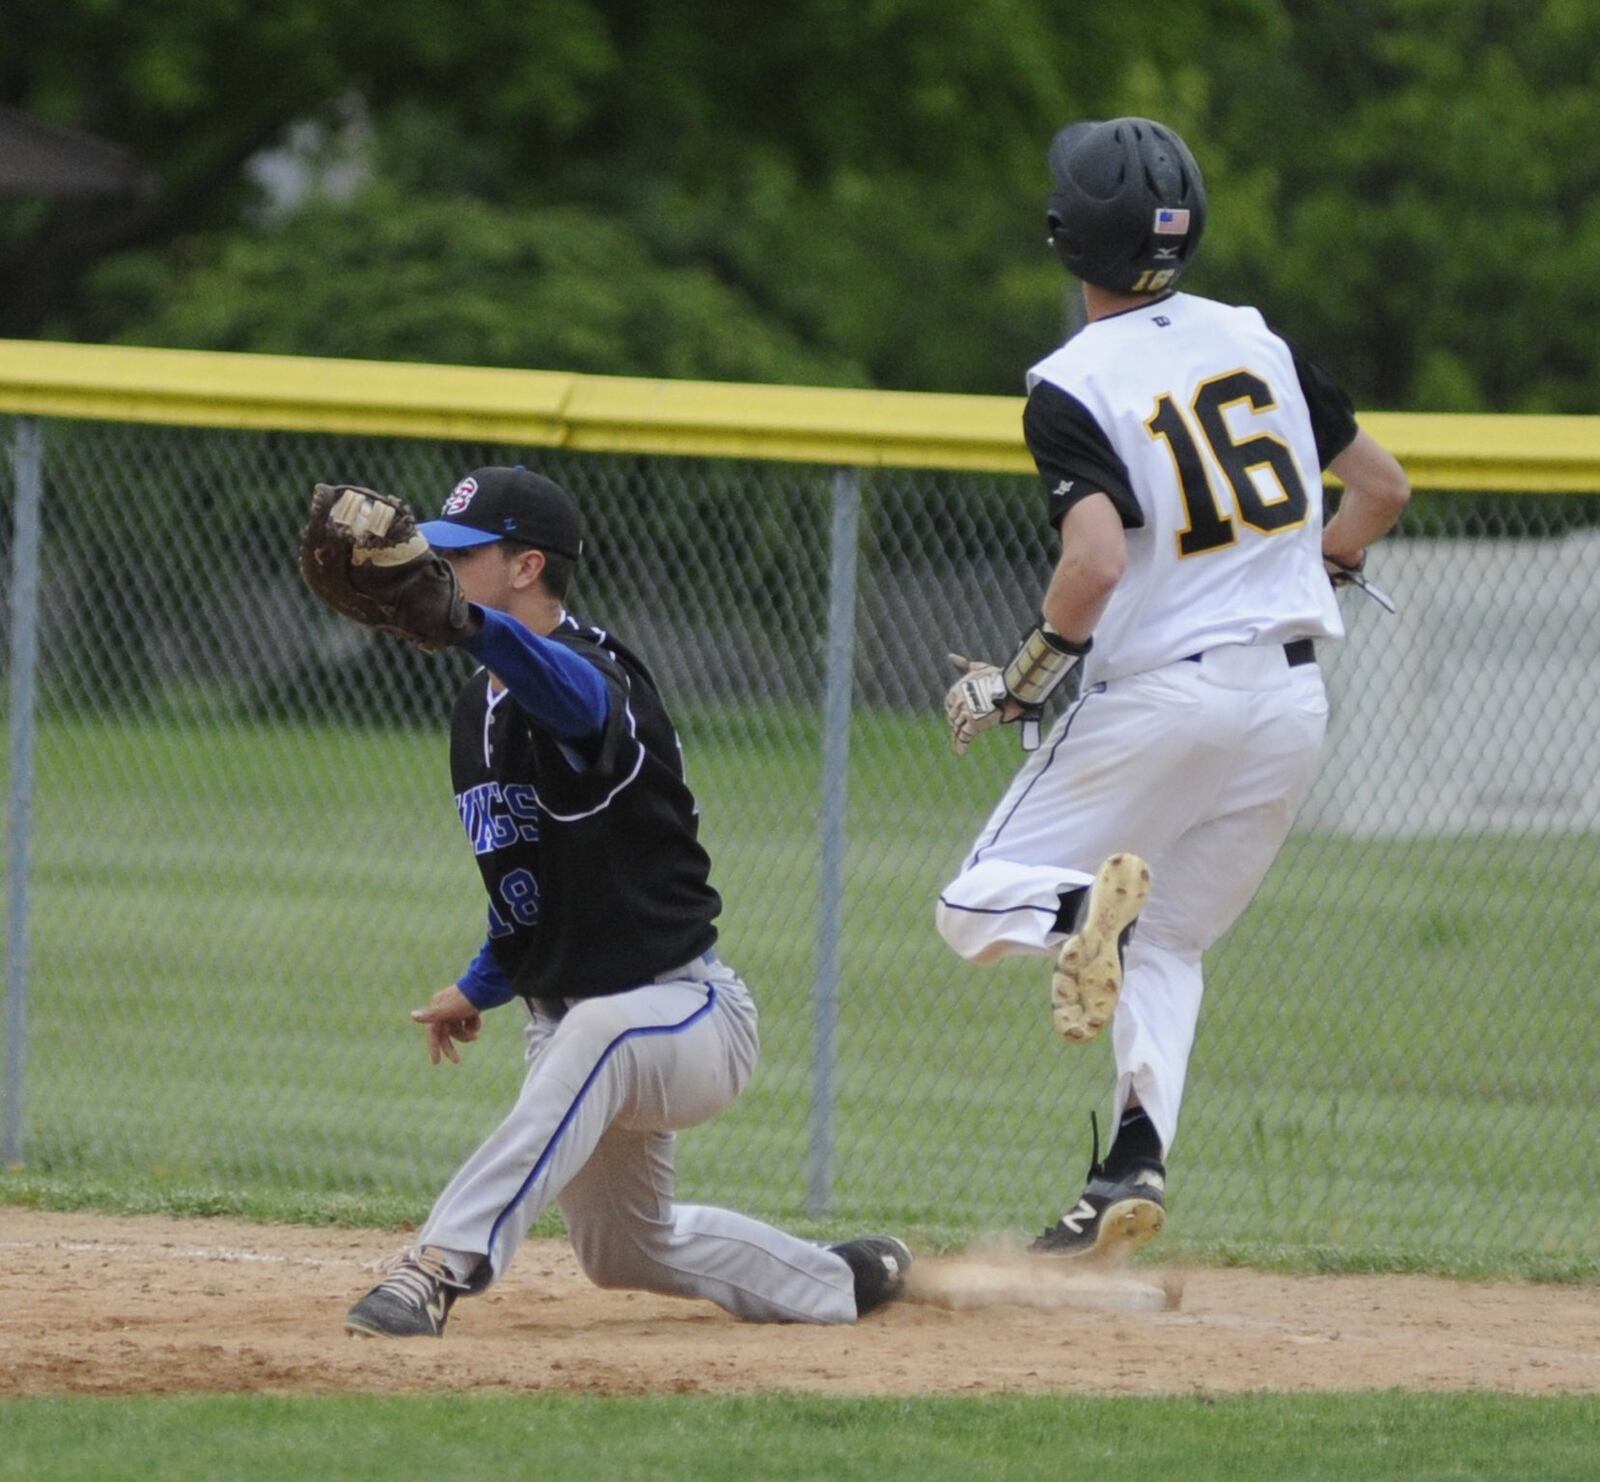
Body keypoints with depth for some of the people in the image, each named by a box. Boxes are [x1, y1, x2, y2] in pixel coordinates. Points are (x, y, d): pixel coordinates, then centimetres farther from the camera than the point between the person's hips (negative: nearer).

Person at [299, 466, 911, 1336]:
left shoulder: (590, 672, -22)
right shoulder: (478, 711, 6)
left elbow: (572, 694, -51)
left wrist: (463, 622, -70)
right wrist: (481, 987, 16)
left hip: (688, 1010, -10)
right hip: (562, 1020, 10)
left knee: (596, 1033, -43)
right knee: (624, 1253, 21)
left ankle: (441, 1265, -51)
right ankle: (839, 1283, 42)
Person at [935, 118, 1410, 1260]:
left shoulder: (1073, 387, -11)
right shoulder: (1254, 340, 7)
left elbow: (1096, 565, -23)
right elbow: (1382, 487, 14)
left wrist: (1020, 684, -9)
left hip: (1157, 695, -6)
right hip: (1294, 699, 6)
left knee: (978, 910, 7)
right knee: (1167, 944, 18)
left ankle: (1084, 904, -26)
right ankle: (1136, 1167, -2)